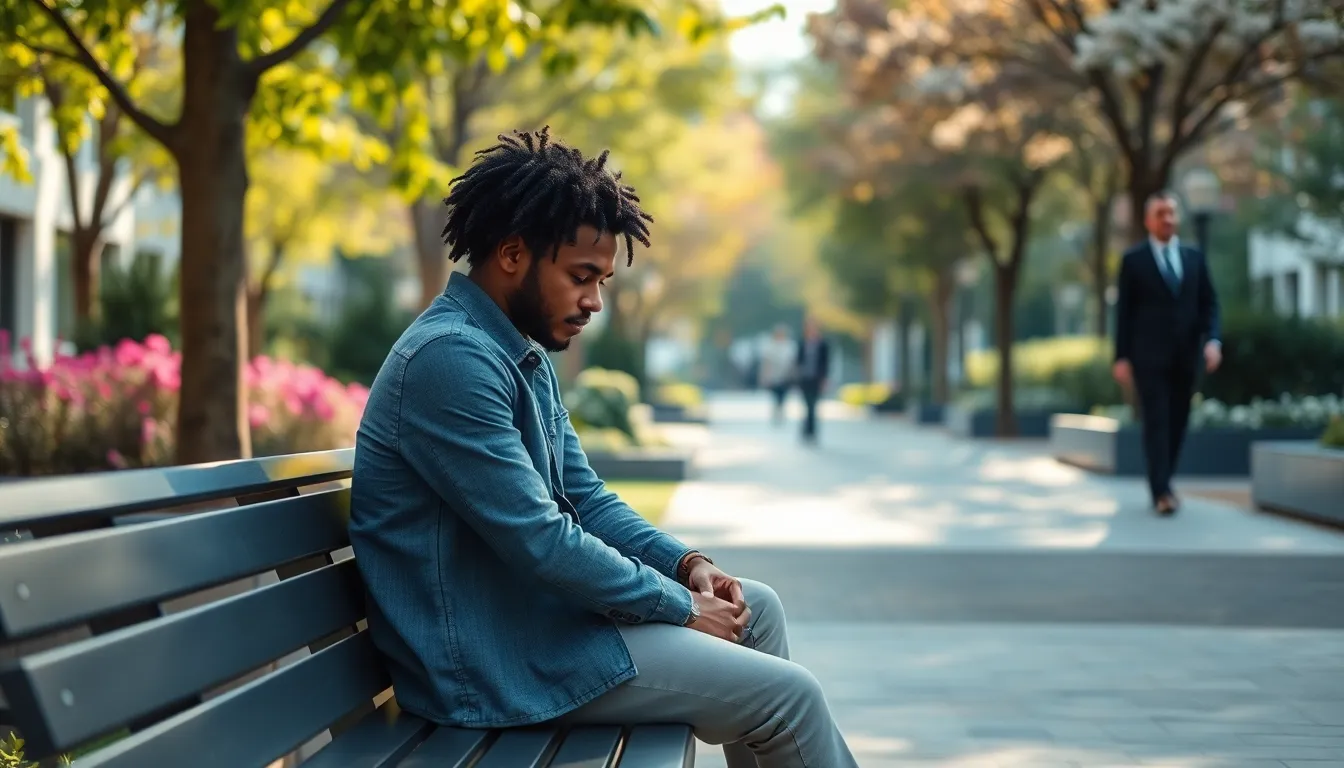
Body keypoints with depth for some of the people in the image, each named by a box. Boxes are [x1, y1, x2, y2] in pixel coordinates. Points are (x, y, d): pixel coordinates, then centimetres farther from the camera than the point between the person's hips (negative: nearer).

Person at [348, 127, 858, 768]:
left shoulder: (527, 355, 11)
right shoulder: (450, 358, -22)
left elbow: (585, 500, 16)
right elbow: (539, 541, -25)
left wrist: (687, 565, 0)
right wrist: (680, 605, -14)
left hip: (536, 601, 10)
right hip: (493, 654, -10)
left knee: (755, 608, 16)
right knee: (789, 694, -9)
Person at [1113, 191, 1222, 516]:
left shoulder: (1194, 257, 11)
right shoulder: (1133, 260, 1)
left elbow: (1209, 303, 8)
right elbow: (1124, 312, 0)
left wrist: (1212, 340, -9)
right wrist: (1121, 357, -6)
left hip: (1185, 355, 4)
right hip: (1149, 355, -4)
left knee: (1177, 422, 7)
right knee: (1156, 422, -10)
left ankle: (1162, 483, 21)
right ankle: (1162, 492, -13)